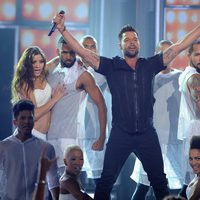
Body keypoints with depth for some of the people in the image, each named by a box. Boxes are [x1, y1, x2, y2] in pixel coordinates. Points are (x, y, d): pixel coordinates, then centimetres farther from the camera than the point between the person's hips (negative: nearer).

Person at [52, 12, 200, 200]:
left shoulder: (150, 65, 4)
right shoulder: (111, 66, 0)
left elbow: (178, 47, 4)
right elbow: (82, 52, -6)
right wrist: (62, 29, -15)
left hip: (147, 134, 2)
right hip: (120, 134, -1)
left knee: (159, 180, 9)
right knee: (106, 179, 2)